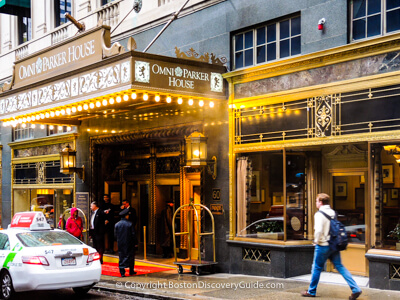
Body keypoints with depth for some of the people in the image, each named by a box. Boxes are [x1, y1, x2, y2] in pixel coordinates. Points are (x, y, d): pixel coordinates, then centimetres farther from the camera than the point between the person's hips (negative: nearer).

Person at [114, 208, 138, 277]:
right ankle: (131, 271, 17)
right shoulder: (130, 224, -11)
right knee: (130, 257, 11)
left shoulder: (117, 224, -1)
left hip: (120, 245, 3)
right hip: (129, 244, -3)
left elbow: (115, 235, 4)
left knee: (121, 258, 6)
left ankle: (122, 272, -1)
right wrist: (135, 243, 1)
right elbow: (133, 234, -9)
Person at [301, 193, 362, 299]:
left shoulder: (319, 214, -15)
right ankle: (355, 289, 0)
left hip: (323, 246, -7)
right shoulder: (333, 212, 8)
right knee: (340, 266, 8)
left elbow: (318, 230, -24)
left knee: (317, 267, 8)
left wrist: (317, 241, -9)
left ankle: (311, 291, 21)